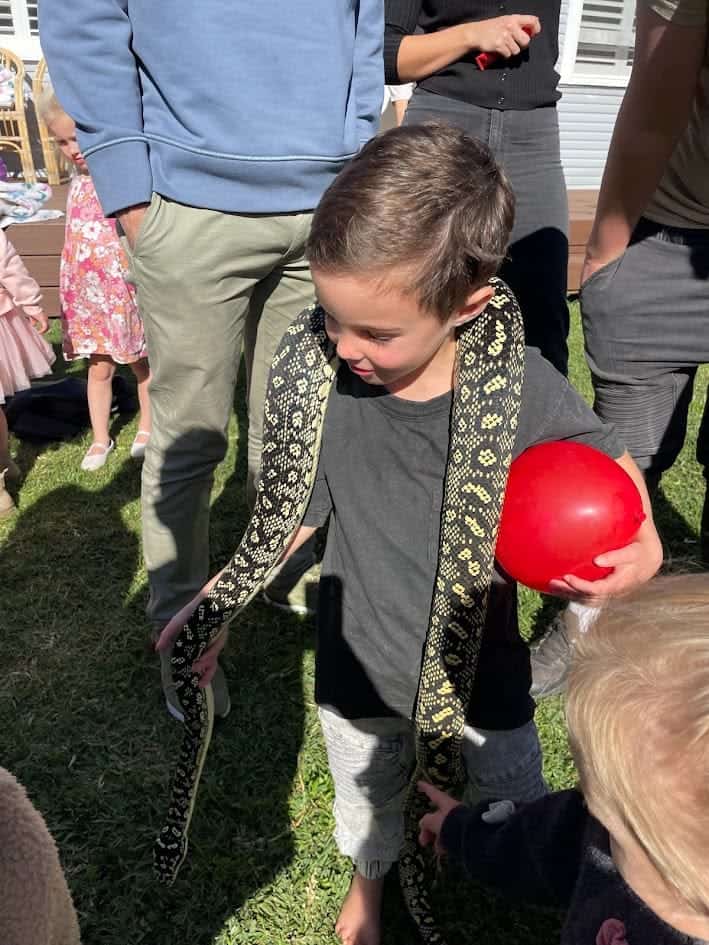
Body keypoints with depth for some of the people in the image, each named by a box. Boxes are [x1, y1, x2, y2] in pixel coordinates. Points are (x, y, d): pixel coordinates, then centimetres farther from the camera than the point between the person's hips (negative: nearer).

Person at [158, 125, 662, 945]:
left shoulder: (522, 387, -24)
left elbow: (608, 461, -8)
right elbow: (296, 511, -6)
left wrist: (641, 544, -28)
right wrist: (213, 604, -7)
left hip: (481, 668, -1)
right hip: (359, 669, 2)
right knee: (365, 802, 30)